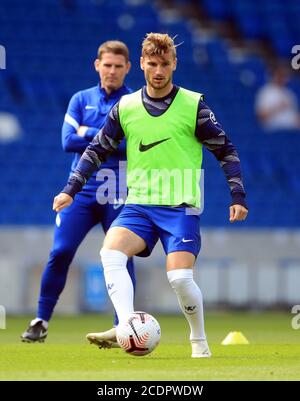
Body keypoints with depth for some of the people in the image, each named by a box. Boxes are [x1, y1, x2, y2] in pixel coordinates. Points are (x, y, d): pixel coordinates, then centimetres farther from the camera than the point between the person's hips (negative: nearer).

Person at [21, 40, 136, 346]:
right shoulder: (81, 100, 10)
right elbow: (68, 142, -3)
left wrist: (89, 133, -8)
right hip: (81, 190, 2)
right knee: (60, 252, -8)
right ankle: (41, 321, 2)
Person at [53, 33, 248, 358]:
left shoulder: (193, 106, 0)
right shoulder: (125, 107, 7)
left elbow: (225, 151, 6)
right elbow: (97, 150, 15)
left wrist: (238, 196, -1)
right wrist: (70, 189, 7)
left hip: (181, 207, -3)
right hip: (139, 205, 3)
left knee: (179, 277, -18)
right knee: (110, 253, -25)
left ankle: (199, 341, 8)